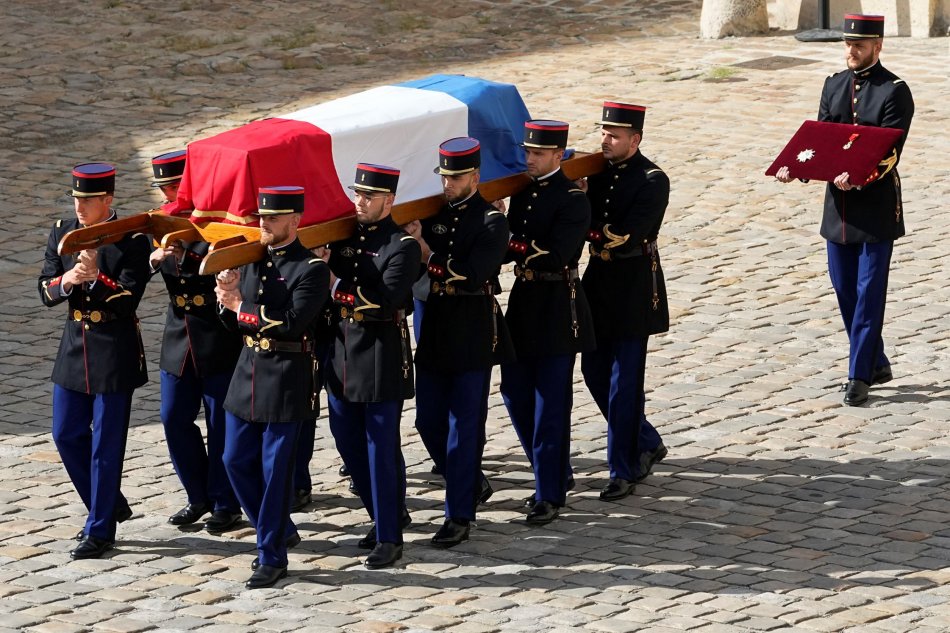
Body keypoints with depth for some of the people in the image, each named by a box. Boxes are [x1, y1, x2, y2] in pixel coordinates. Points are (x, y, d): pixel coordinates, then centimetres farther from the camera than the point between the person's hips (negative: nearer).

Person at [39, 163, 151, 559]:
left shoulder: (131, 240, -12)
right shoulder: (62, 234, 4)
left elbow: (129, 300, -16)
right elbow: (45, 293, 1)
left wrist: (96, 277, -30)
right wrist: (66, 281, -21)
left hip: (115, 351, -6)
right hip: (75, 344, 6)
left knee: (106, 444, 0)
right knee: (66, 435, 10)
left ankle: (100, 530, 9)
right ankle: (110, 506, 28)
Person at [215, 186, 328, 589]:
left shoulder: (311, 268, -11)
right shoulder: (251, 261, 11)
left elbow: (292, 322, -22)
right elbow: (235, 322, 13)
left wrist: (241, 307, -17)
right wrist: (227, 300, -8)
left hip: (286, 382, -7)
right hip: (248, 374, 7)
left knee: (275, 469, -2)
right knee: (236, 461, 10)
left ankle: (272, 557, 7)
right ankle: (281, 530, 29)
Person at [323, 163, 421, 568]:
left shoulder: (401, 246, -9)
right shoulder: (343, 236, 11)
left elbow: (387, 298, -19)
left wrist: (340, 291, -18)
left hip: (382, 360, -7)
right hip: (342, 355, 7)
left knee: (382, 448, -3)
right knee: (348, 443, 13)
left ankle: (389, 537, 3)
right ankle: (389, 514, 30)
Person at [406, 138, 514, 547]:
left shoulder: (491, 222, -8)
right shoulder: (432, 215, 9)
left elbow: (472, 275, -19)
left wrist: (428, 255, -18)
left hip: (474, 333, -6)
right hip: (435, 329, 6)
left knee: (464, 424, -3)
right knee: (428, 420, 9)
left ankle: (459, 516, 0)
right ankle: (473, 484, 31)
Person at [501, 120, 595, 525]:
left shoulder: (572, 200, -13)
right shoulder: (522, 194, 11)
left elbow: (555, 257, -22)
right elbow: (512, 245, 11)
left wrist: (511, 244, -20)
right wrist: (504, 245, -9)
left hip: (558, 309, -8)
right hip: (523, 300, 8)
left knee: (550, 404, -5)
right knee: (515, 394, 10)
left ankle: (549, 494, 1)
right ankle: (557, 474, 26)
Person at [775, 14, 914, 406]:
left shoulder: (894, 91, -9)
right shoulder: (834, 85, 10)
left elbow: (889, 152, -16)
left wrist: (859, 177, -33)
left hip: (876, 206, -6)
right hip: (839, 203, 6)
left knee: (869, 292, -3)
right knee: (844, 289, 11)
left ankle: (859, 375, 2)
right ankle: (876, 364, 25)